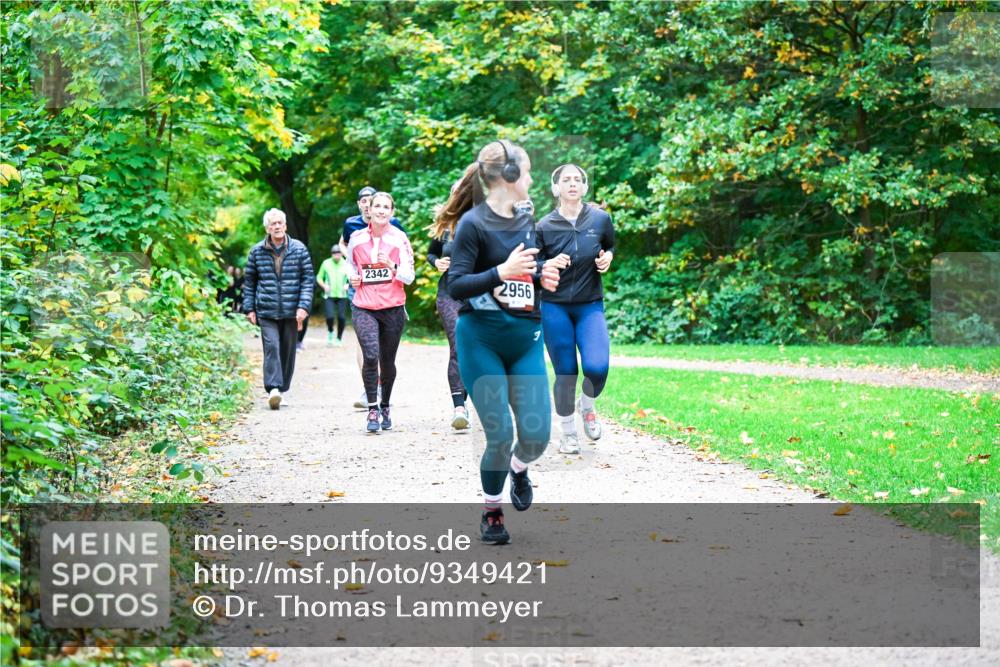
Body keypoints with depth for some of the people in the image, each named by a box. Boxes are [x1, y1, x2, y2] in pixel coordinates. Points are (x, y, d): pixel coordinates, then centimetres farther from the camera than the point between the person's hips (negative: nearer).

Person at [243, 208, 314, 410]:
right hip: (266, 311, -1)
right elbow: (249, 281, 11)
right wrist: (249, 308, 6)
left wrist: (303, 306, -7)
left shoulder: (299, 249, 3)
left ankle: (282, 389, 17)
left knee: (288, 350, 7)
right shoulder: (257, 251, 5)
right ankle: (273, 388, -22)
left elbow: (308, 279, 3)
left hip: (291, 310, 1)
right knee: (271, 346, -15)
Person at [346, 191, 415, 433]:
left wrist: (392, 266, -21)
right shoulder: (357, 238, 6)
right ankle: (372, 409, -11)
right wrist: (353, 277, 3)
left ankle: (385, 406, 29)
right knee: (370, 356, -19)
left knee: (387, 362, 8)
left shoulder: (399, 239, 0)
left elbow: (409, 277, -3)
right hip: (363, 308, 0)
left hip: (393, 308, 0)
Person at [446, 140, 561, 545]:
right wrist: (502, 272, -25)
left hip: (525, 340, 5)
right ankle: (491, 512, 18)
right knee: (500, 435, -7)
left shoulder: (526, 222, 12)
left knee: (536, 435, -5)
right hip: (481, 340, -5)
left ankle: (518, 467, 32)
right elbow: (456, 285, -14)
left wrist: (543, 278, 5)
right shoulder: (474, 223, -9)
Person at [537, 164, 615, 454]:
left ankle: (587, 406, 16)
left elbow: (611, 248, 17)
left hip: (590, 305, 1)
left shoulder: (600, 219, -1)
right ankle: (567, 432, 22)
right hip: (554, 307, -1)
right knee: (565, 373, 1)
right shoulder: (544, 226, -5)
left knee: (597, 367, -18)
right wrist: (549, 266, -18)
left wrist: (607, 259, -6)